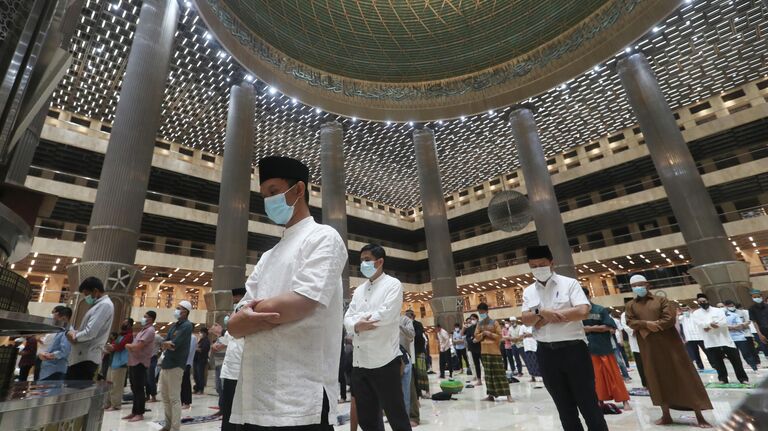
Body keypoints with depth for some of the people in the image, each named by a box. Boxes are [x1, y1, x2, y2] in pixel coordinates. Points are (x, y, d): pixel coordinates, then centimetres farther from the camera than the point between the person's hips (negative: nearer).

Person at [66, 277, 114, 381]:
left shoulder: (105, 305, -14)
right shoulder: (99, 305, 20)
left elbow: (90, 333, -20)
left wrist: (74, 336, -2)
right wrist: (74, 333, 2)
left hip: (86, 359, -10)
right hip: (81, 357, 10)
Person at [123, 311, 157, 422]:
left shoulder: (150, 331, -14)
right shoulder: (143, 330, 19)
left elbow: (138, 346, -21)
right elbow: (135, 345, 19)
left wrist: (127, 345, -3)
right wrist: (129, 346, -2)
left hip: (140, 363, -10)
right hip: (133, 362, 10)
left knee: (139, 389, -3)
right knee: (134, 389, 15)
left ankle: (140, 414, 3)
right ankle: (134, 412, 23)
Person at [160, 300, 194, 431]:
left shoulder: (187, 325, -13)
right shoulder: (173, 326, 15)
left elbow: (174, 344, -20)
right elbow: (164, 343, 5)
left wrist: (166, 344, -2)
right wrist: (167, 344, -15)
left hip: (175, 365, -9)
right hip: (165, 364, 9)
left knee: (174, 398, -3)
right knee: (165, 396, 17)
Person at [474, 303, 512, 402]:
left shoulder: (494, 322, -5)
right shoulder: (479, 324, 8)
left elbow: (500, 336, -7)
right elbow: (476, 337, 7)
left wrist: (490, 334, -16)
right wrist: (482, 334, -10)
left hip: (495, 351, -5)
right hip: (485, 352, 5)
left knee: (500, 373, -4)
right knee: (488, 373, 9)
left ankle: (508, 395, -1)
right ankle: (491, 395, 14)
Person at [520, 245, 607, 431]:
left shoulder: (569, 283, -4)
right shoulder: (528, 291, 7)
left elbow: (583, 311, -16)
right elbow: (525, 319, -1)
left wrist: (548, 318, -14)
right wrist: (542, 313, -21)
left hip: (573, 348, -4)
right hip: (546, 353, 4)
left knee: (588, 403, 5)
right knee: (564, 406, 16)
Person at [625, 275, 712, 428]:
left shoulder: (661, 300, 2)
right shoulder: (631, 305, 8)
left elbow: (669, 319, -9)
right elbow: (630, 322, -1)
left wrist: (654, 326, -13)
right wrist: (646, 324, -16)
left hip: (668, 342, -2)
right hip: (648, 346, 2)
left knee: (683, 376, 1)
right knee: (657, 379, 8)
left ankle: (700, 416, 11)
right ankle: (665, 415, 19)